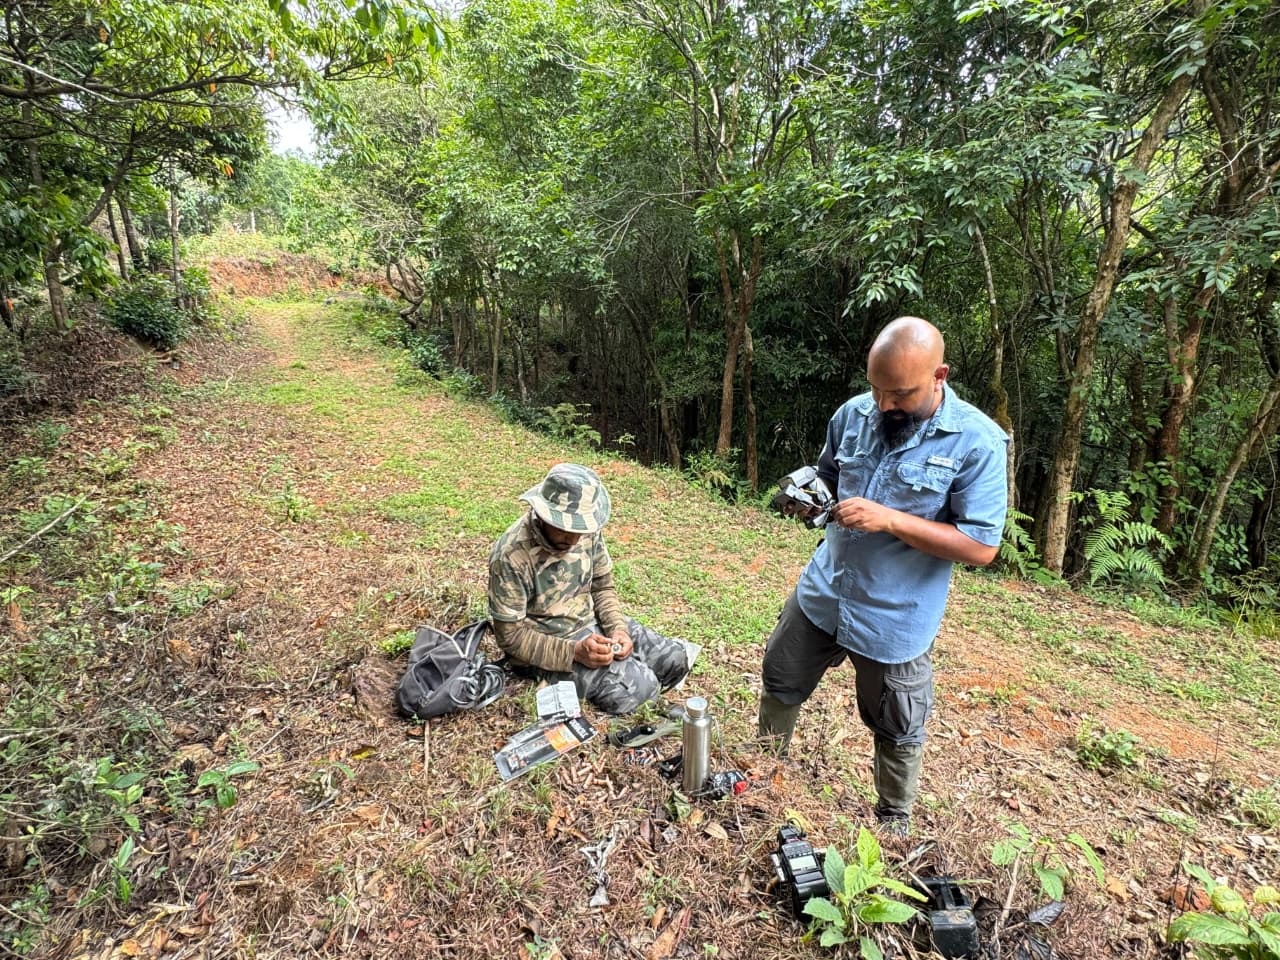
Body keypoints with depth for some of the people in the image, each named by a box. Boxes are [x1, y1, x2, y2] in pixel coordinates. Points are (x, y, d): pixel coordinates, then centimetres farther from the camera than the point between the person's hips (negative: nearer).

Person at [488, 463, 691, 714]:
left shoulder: (587, 530, -10)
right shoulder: (511, 556, -27)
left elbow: (603, 587, 4)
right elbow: (510, 635, -20)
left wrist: (617, 629, -14)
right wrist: (574, 652, -29)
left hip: (592, 622, 6)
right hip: (545, 647, -6)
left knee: (675, 658, -3)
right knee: (637, 687, -22)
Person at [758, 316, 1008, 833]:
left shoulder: (977, 442, -18)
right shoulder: (853, 413, -4)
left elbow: (981, 546, -18)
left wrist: (890, 520, -28)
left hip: (896, 619, -4)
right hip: (821, 593, 5)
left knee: (897, 733, 16)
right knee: (780, 684, 20)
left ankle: (894, 821, 45)